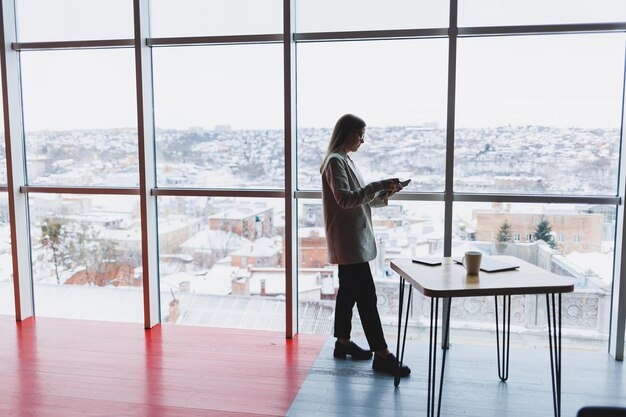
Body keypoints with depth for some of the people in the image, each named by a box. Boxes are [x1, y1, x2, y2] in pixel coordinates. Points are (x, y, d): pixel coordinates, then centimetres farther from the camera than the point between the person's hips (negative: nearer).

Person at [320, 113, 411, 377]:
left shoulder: (345, 160, 16)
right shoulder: (335, 161, -14)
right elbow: (345, 199, -25)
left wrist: (383, 195, 4)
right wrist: (376, 186, -25)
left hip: (352, 239, 10)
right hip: (348, 240, -10)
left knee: (348, 291, 15)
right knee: (366, 296, -8)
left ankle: (343, 343, 26)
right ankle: (382, 355, -2)